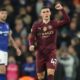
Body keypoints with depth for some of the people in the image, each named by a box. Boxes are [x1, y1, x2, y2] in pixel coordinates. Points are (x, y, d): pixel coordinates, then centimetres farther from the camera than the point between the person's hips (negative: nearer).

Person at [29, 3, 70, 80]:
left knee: (50, 73, -18)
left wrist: (62, 10, -30)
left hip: (51, 52, -2)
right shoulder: (36, 25, 0)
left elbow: (67, 21, -19)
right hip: (40, 53, 2)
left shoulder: (54, 23, -4)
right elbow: (32, 38, 2)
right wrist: (31, 45, -19)